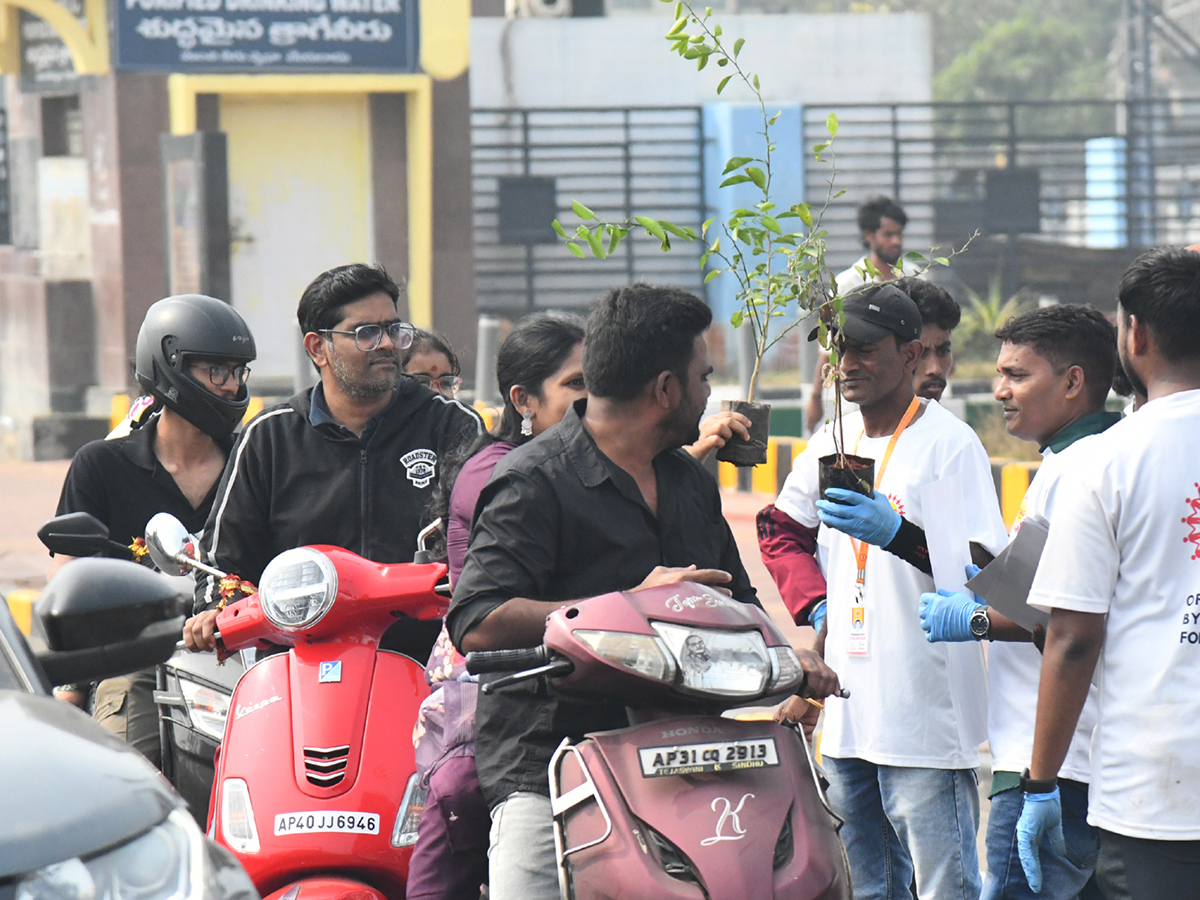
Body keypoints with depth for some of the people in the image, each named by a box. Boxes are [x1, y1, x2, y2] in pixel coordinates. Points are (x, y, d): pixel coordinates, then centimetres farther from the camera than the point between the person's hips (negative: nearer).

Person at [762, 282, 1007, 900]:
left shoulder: (951, 444, -8)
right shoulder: (831, 442, 13)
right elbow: (782, 534, 25)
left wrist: (897, 534, -28)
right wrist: (817, 605, 8)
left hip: (927, 724, -7)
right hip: (846, 714, 7)